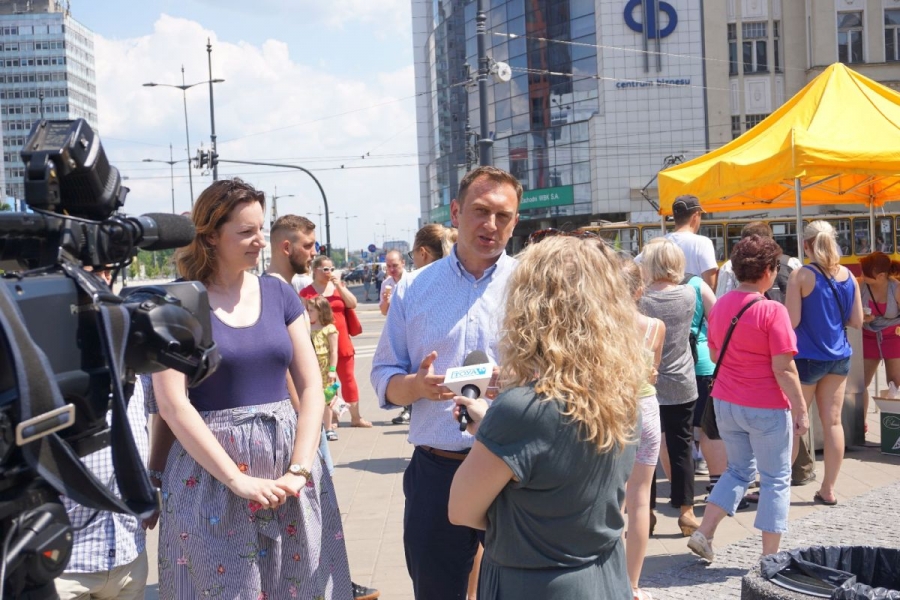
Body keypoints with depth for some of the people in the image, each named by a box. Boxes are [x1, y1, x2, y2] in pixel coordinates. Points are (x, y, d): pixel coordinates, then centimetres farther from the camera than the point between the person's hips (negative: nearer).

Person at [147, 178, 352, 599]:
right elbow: (172, 403, -12)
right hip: (209, 472, -3)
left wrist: (300, 468, -9)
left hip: (285, 459, 4)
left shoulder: (279, 294, 5)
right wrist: (238, 480, -17)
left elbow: (311, 387, 3)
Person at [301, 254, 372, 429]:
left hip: (342, 342, 4)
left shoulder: (339, 286, 10)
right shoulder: (307, 292, -4)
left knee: (348, 378, 11)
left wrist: (339, 286, -11)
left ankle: (356, 417, 21)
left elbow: (353, 304, -1)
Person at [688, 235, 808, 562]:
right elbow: (783, 369, -18)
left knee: (738, 470, 21)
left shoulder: (719, 306, 3)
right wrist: (800, 409, -11)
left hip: (725, 403, 6)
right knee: (775, 479, 8)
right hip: (766, 408, -6)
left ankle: (703, 533, 13)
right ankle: (769, 557, 12)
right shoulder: (772, 311, -18)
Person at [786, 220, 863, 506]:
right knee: (832, 421, 7)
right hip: (839, 357, 5)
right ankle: (828, 489, 12)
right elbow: (857, 320, 5)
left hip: (807, 358, -5)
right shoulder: (848, 276, 2)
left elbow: (791, 321, -16)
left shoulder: (801, 276, -13)